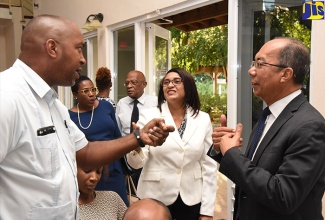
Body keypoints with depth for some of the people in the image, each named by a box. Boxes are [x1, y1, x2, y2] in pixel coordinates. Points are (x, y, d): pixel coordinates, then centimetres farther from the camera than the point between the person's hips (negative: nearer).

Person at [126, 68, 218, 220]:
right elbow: (137, 163, -9)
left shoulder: (203, 119, -1)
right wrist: (136, 145, -31)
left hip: (191, 200, 2)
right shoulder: (149, 116, -6)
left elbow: (209, 166, 1)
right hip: (156, 198, -1)